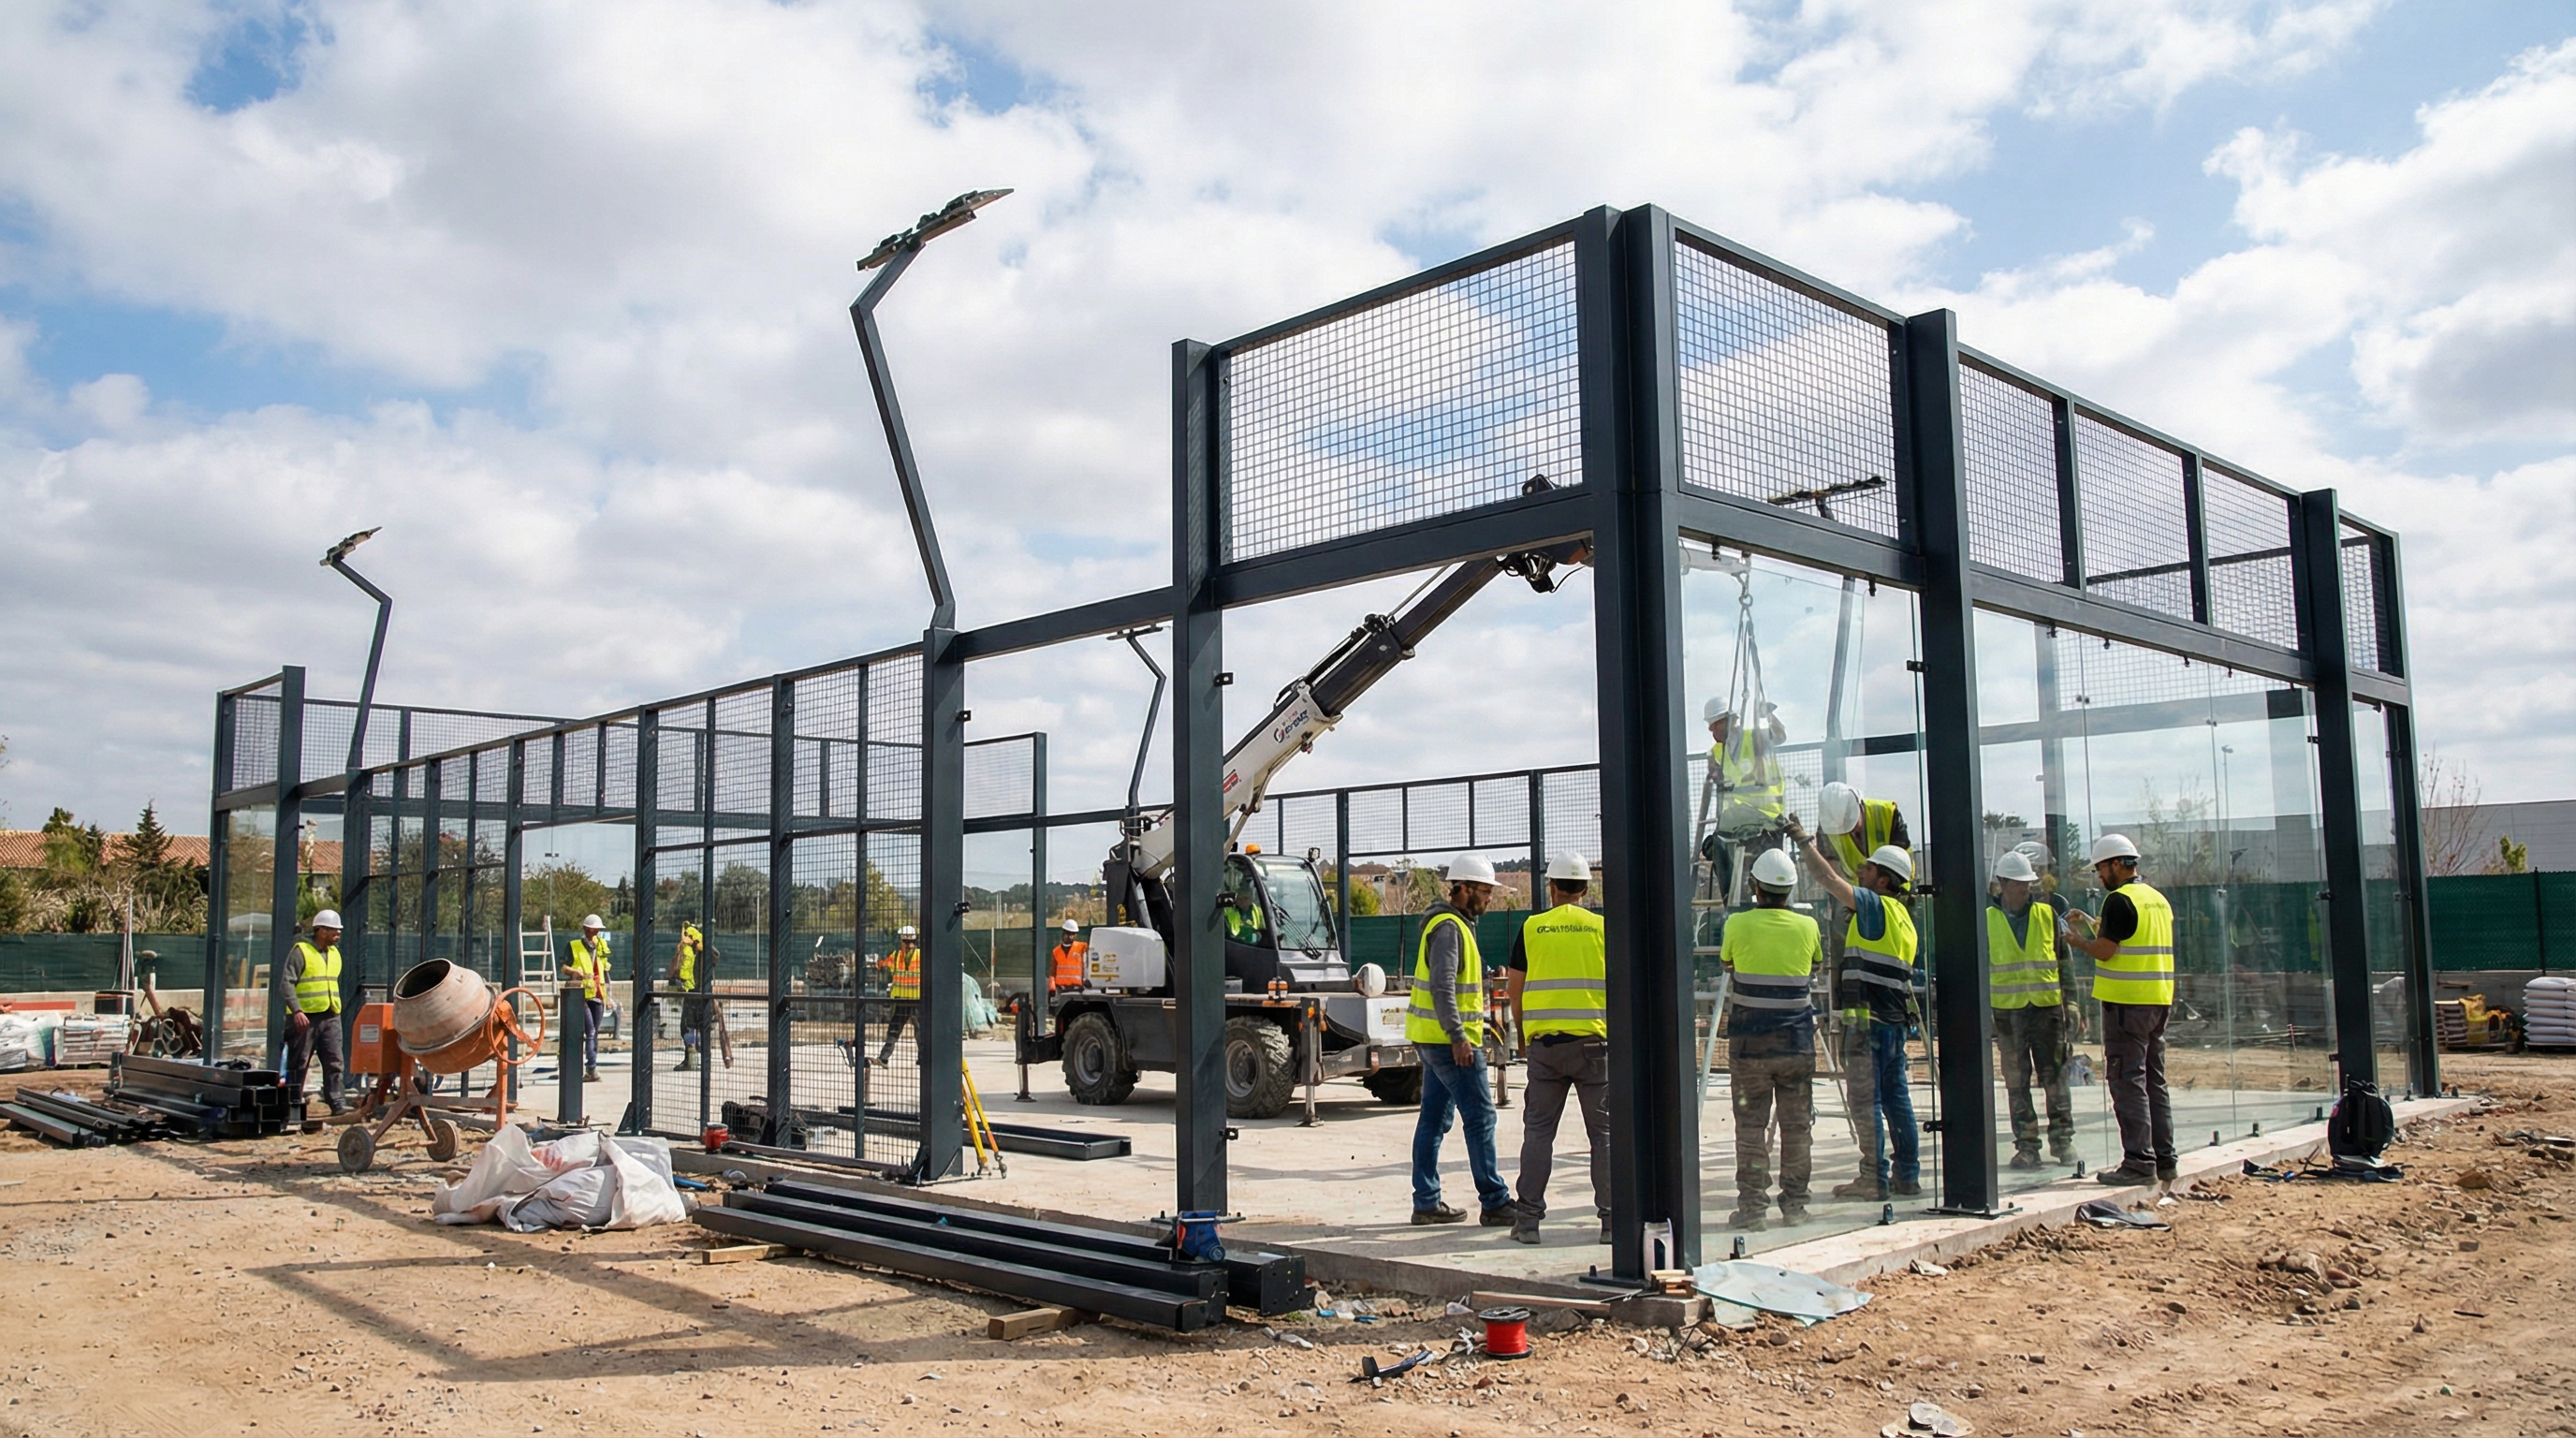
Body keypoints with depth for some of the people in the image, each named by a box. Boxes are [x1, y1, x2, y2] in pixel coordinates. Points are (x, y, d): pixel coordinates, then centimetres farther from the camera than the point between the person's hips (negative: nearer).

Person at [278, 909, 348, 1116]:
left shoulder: (334, 953, 16)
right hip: (305, 1017, -6)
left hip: (331, 1017, 6)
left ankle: (335, 1102, -2)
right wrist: (296, 1010, -21)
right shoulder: (301, 951, -6)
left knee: (335, 1061, -2)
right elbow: (287, 982, -12)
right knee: (298, 1064, 3)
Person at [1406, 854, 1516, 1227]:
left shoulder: (1455, 923, 18)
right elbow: (1442, 986, -23)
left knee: (1434, 1119, 10)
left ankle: (1427, 1203, 14)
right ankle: (1495, 1204, -2)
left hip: (1433, 1040, 10)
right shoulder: (1449, 926, -14)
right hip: (1449, 1040, -10)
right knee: (1480, 1117, -6)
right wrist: (1458, 1037, -24)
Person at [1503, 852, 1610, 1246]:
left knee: (1538, 1130, 7)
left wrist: (1523, 1036, 19)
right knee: (1603, 1132, 6)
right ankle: (1611, 1220, 6)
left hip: (1544, 1043, 1)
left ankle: (1529, 1219, 6)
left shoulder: (1531, 928, 3)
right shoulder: (1603, 928, 1)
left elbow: (1514, 991, 5)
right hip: (1594, 1041, -1)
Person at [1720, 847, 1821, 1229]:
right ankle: (1794, 1203, 14)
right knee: (1797, 1126, 9)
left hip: (1749, 1043, -2)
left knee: (1751, 1126, 2)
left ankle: (1752, 1204, 2)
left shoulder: (1738, 926, -7)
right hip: (1798, 1043, 2)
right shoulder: (1808, 927, -1)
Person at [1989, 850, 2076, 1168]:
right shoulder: (1986, 921, 3)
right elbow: (1981, 968, 7)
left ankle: (2062, 1138, 15)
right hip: (2008, 1011, -1)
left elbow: (2064, 961, 11)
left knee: (2055, 1077, 3)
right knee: (2017, 1082, 2)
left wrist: (2069, 1003, 6)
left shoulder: (2047, 915, 7)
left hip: (2047, 1007, 1)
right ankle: (2026, 1145, 8)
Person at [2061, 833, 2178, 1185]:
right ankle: (2164, 1159, 18)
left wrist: (2078, 941, 3)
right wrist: (2096, 926, 19)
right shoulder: (2159, 900, 15)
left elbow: (2105, 950, -15)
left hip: (2127, 1002, -9)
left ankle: (2139, 1162, -7)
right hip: (2159, 1000, 9)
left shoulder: (2119, 900, -13)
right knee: (2154, 1080, 14)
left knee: (2127, 1081, -6)